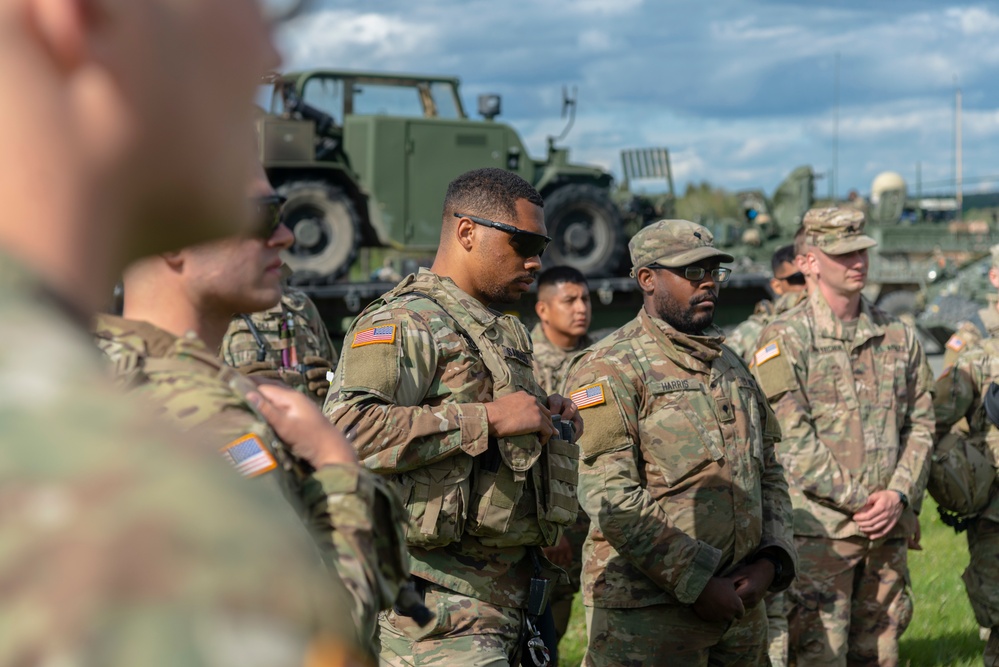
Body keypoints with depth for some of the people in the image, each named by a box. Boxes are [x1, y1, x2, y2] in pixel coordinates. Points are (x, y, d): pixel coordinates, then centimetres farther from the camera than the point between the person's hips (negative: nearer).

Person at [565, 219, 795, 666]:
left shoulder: (732, 367, 16)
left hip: (740, 605, 7)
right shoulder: (610, 369, -8)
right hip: (645, 611, -7)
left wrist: (771, 561, 2)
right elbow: (610, 496, -17)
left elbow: (769, 474, 19)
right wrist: (696, 584, -17)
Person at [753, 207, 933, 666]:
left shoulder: (900, 338, 12)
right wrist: (857, 502, -14)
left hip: (888, 528, 5)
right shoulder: (785, 339, -3)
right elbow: (792, 438, -11)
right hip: (819, 529, -5)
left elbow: (921, 426, 10)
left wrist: (898, 496, -6)